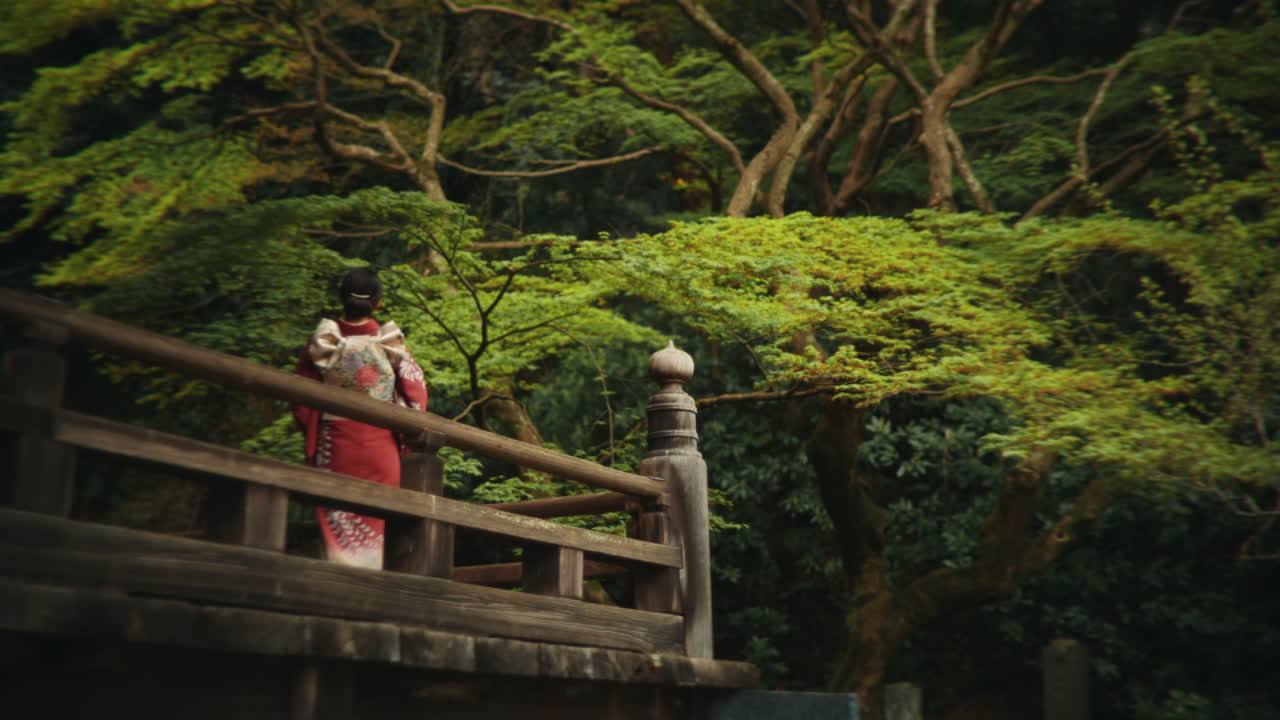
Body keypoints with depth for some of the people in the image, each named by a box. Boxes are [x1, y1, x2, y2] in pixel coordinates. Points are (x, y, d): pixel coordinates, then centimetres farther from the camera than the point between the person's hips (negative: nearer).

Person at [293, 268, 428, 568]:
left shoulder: (322, 341, -4)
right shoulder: (391, 343, -6)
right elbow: (417, 392, -3)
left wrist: (311, 434, 13)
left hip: (333, 442, 0)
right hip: (380, 444, 0)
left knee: (337, 521, 8)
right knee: (374, 520, 9)